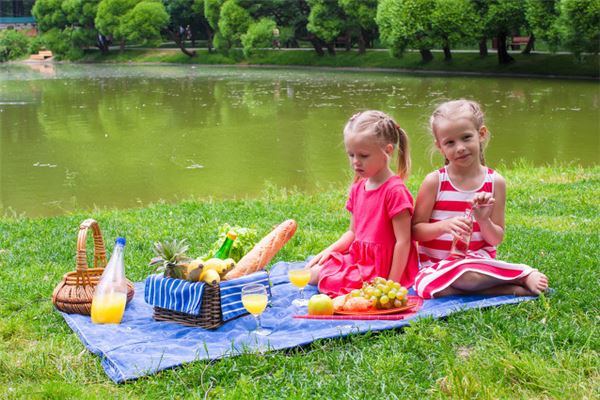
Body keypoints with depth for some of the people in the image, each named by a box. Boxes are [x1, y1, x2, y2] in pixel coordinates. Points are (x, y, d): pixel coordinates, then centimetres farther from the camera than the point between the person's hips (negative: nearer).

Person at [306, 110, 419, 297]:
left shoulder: (395, 191, -17)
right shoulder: (357, 189, 9)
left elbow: (403, 241, -19)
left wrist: (391, 285, -20)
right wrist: (329, 250, 0)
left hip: (381, 269, -8)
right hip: (359, 258, 8)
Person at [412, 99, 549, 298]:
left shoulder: (495, 182, 1)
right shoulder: (434, 181, -3)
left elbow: (496, 239, 4)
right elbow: (415, 230, -2)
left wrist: (484, 221, -17)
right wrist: (444, 226, -20)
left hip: (479, 262, -1)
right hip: (438, 265, 2)